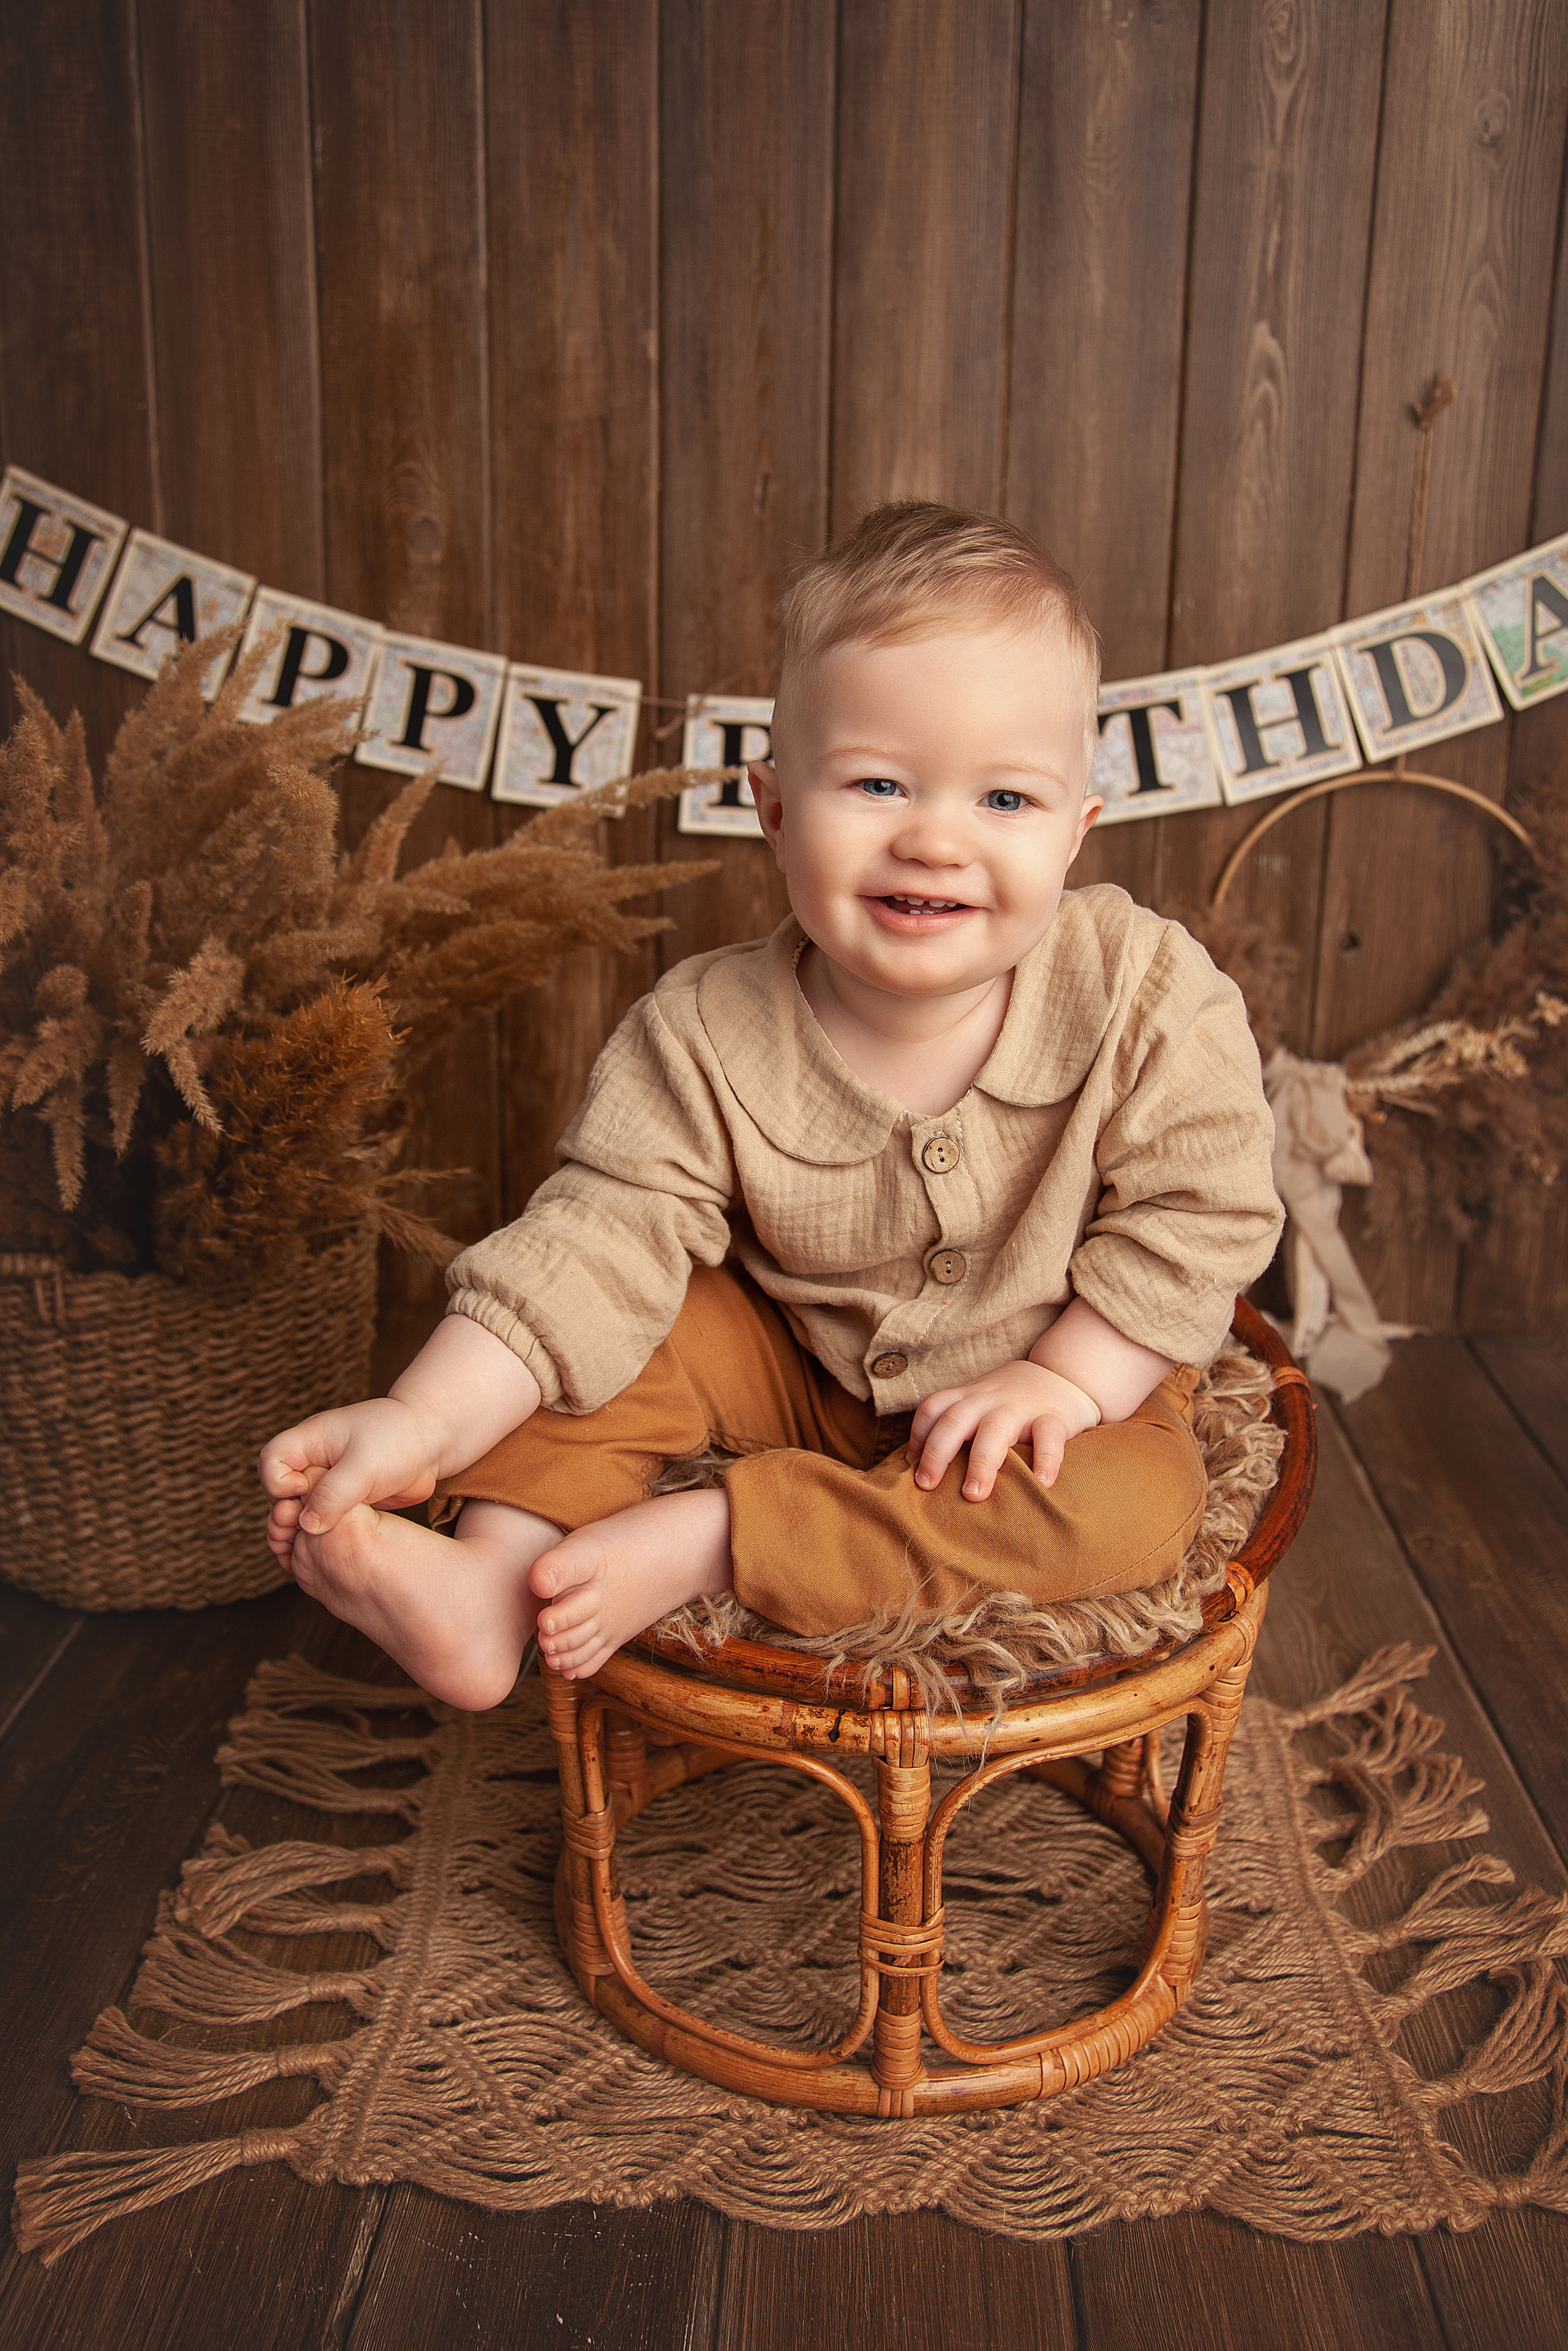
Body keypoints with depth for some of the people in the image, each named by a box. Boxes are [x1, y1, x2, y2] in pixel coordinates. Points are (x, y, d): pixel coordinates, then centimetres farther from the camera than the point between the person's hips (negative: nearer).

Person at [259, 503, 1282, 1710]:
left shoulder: (1151, 996, -23)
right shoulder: (708, 1037, -22)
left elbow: (1204, 1213, -17)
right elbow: (607, 1232, -24)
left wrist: (1068, 1381, -25)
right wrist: (427, 1417, -35)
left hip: (1077, 1373, 0)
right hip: (800, 1364, 1)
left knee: (1142, 1506, -29)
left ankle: (701, 1540, -29)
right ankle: (494, 1576, -19)